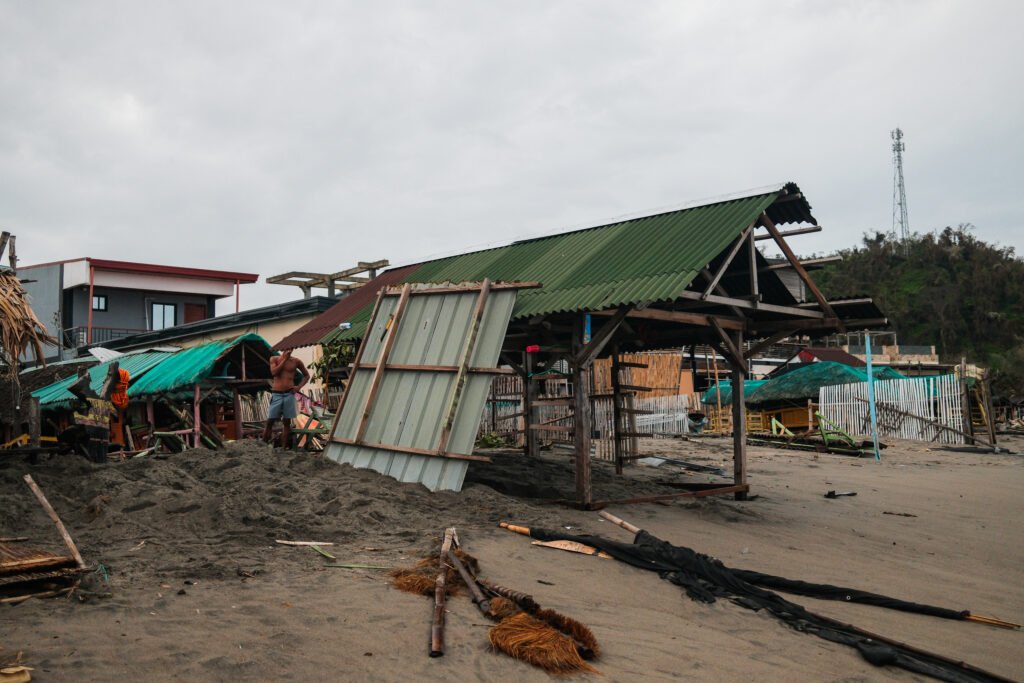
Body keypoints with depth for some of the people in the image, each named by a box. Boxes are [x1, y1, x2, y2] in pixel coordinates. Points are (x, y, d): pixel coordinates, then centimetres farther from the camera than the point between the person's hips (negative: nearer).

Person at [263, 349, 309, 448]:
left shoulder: (296, 361, 5)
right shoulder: (274, 359, 5)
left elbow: (306, 375, 15)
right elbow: (274, 372, -12)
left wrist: (299, 386, -1)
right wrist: (284, 359, -10)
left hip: (289, 394, 1)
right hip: (276, 395, -1)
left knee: (286, 422, 3)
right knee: (270, 421, -3)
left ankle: (284, 448, 7)